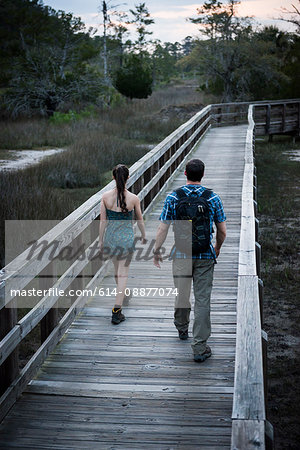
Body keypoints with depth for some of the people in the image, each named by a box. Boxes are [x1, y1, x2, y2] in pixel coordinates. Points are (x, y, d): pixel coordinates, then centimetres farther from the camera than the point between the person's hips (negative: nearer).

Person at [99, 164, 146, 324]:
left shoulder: (106, 196, -9)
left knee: (117, 268, 25)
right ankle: (116, 311, -1)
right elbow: (140, 220, 1)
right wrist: (143, 236, 18)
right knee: (123, 274, 4)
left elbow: (102, 221, -4)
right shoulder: (133, 198, -12)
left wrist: (100, 240, 7)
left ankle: (121, 294, 50)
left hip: (110, 236, 3)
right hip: (126, 238, -2)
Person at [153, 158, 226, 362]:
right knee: (202, 299, 0)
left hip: (181, 255, 1)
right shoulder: (213, 198, -4)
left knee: (181, 295, 19)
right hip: (205, 255, -1)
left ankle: (182, 328, 43)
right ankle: (200, 347, -2)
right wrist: (217, 248, 22)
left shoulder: (173, 197, -5)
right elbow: (222, 231, 3)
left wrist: (157, 250, 11)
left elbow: (163, 229, -4)